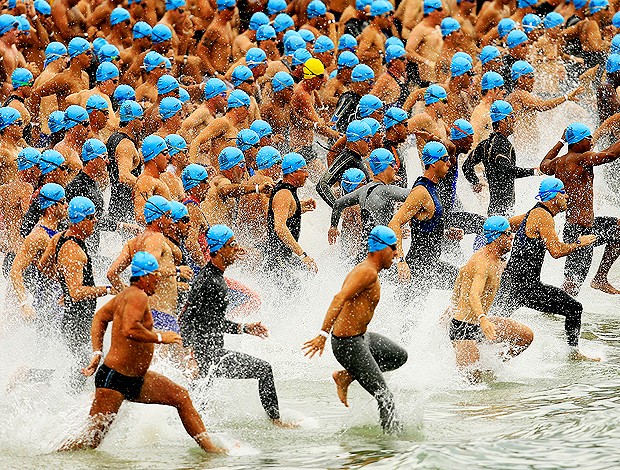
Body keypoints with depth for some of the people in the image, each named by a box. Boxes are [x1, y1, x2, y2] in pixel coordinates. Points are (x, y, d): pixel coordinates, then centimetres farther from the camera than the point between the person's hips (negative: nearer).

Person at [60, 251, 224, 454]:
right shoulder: (138, 296, -17)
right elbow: (129, 329, -33)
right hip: (114, 378, -11)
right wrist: (160, 338, -20)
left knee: (181, 397, 10)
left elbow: (100, 317, 25)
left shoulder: (126, 294, 13)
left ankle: (208, 447, 15)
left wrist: (97, 353, 19)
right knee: (92, 439, -9)